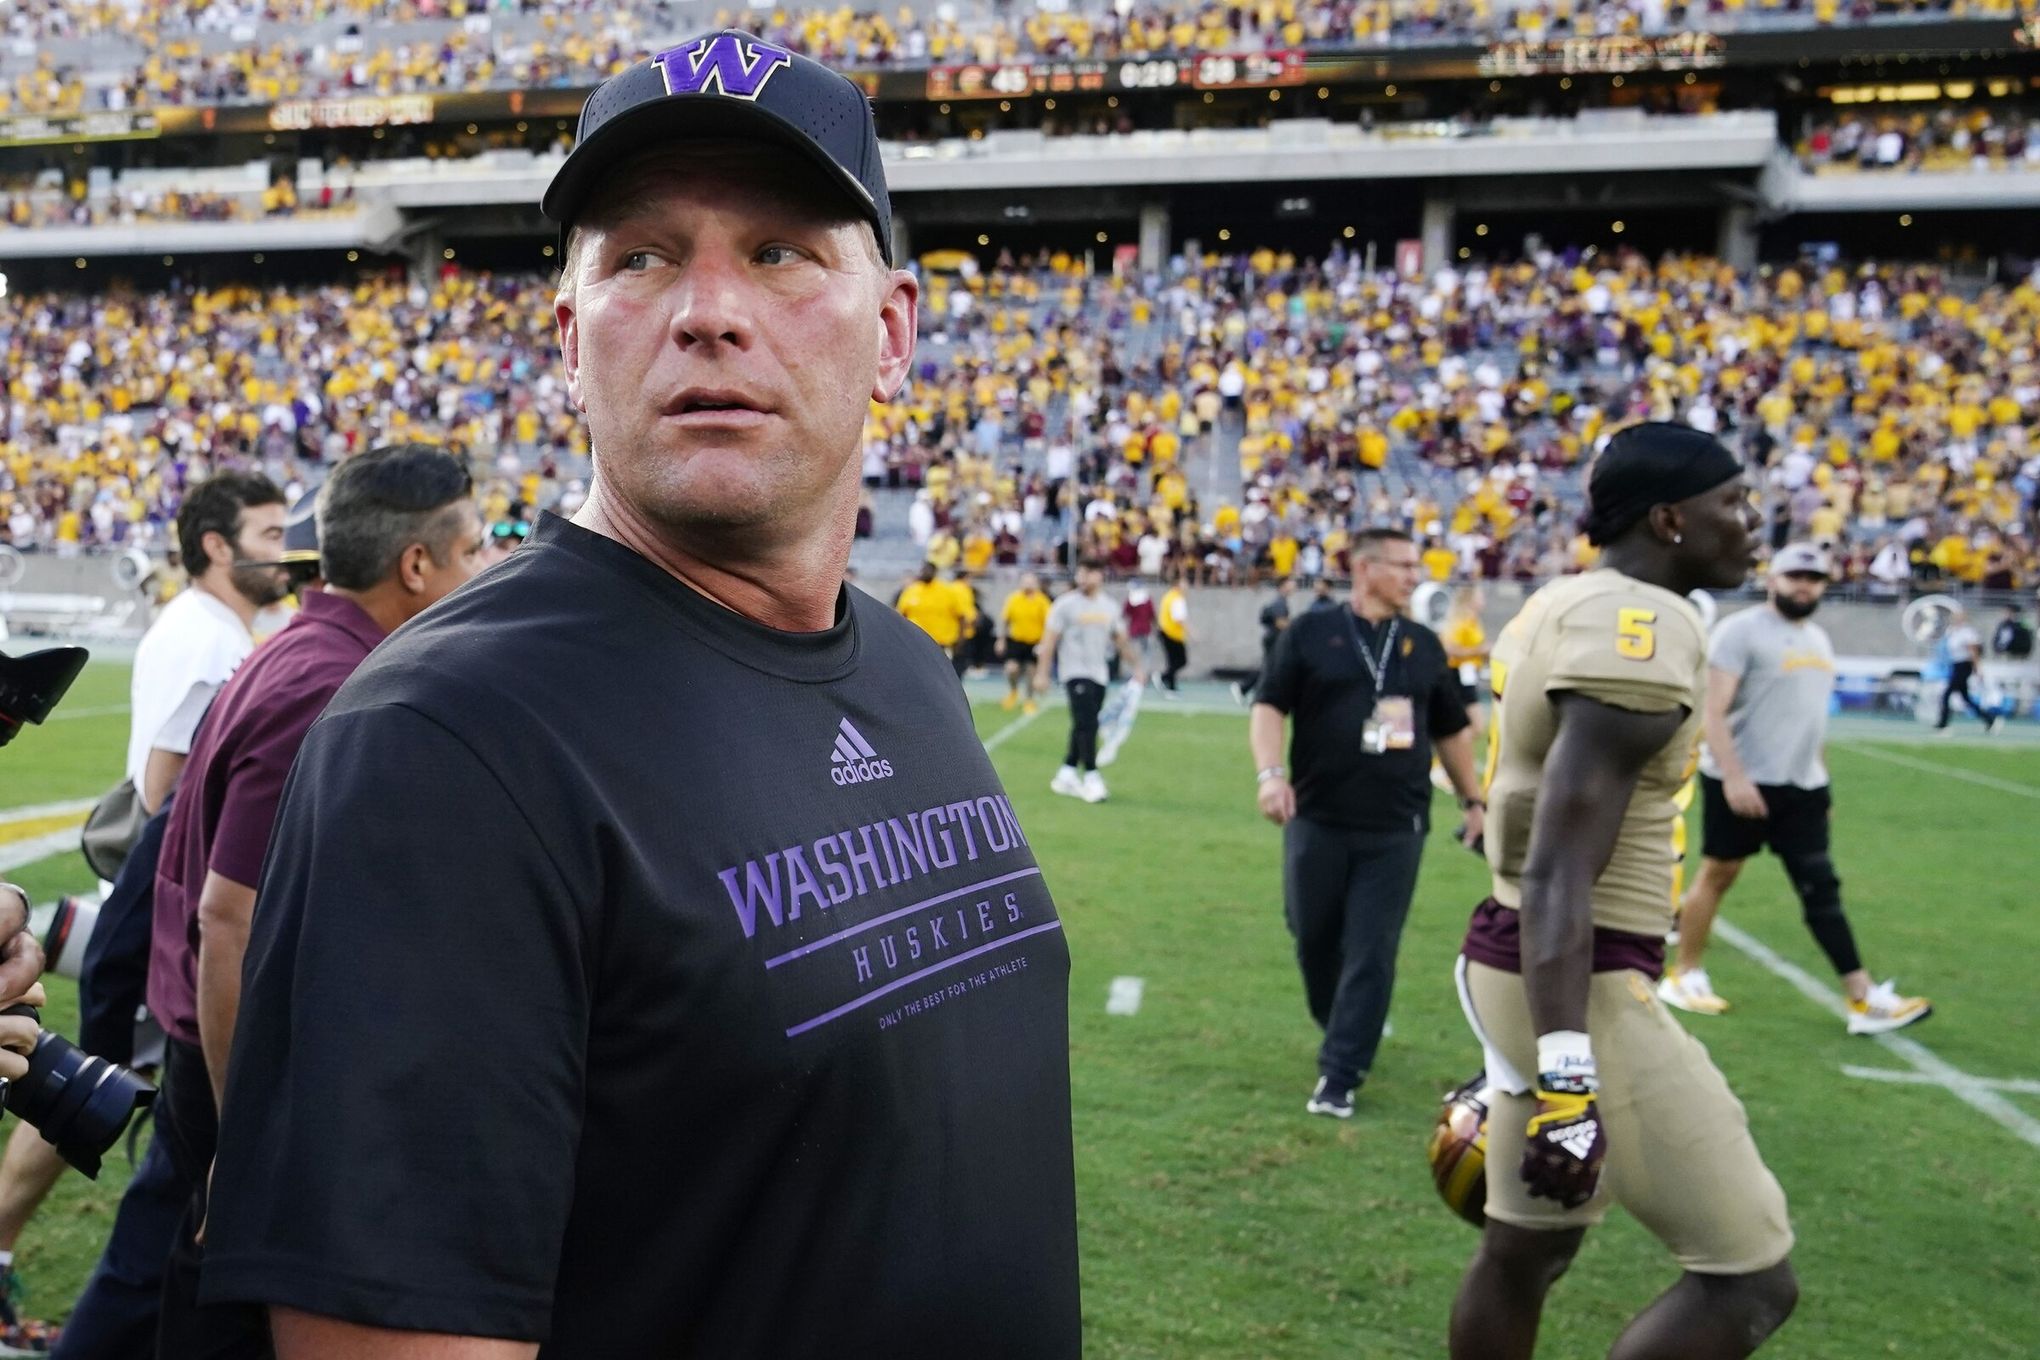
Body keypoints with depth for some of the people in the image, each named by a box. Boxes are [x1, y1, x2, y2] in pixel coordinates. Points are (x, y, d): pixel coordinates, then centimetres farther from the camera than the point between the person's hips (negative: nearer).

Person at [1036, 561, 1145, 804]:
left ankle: (1066, 774, 17)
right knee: (1086, 724, -14)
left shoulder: (1110, 607, 9)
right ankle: (1091, 777, -12)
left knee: (1085, 727, 7)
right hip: (1075, 672, -5)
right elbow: (1050, 640, -5)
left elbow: (1122, 641, 18)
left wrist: (1136, 667, 11)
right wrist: (1041, 673, -10)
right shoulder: (1066, 604, -4)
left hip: (1099, 674, 5)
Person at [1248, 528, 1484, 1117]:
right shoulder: (1311, 632, 1)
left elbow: (1451, 730, 20)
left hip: (1396, 830, 2)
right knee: (1315, 940, 9)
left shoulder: (1424, 644, 12)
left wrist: (1473, 800, 19)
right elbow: (1269, 707, -4)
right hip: (1318, 820, -1)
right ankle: (1341, 1034, 35)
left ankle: (1340, 1075, 5)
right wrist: (1270, 772, -19)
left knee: (1372, 954, -2)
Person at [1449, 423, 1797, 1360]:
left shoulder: (1564, 609, 12)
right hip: (1581, 993, -10)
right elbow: (1557, 872, -25)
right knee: (1749, 1279, 1)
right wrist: (1567, 1075, -29)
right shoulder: (1642, 629, -19)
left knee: (1525, 1252, 20)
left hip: (1511, 966, 10)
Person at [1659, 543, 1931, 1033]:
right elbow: (1714, 712, -16)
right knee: (1718, 874, 5)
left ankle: (1866, 1000, 0)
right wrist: (1733, 776, -24)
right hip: (1743, 783, -6)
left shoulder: (1819, 640, 15)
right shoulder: (1741, 631, -10)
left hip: (1801, 788, 6)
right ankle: (1685, 974, 21)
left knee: (1821, 889, 3)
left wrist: (1822, 781, 21)